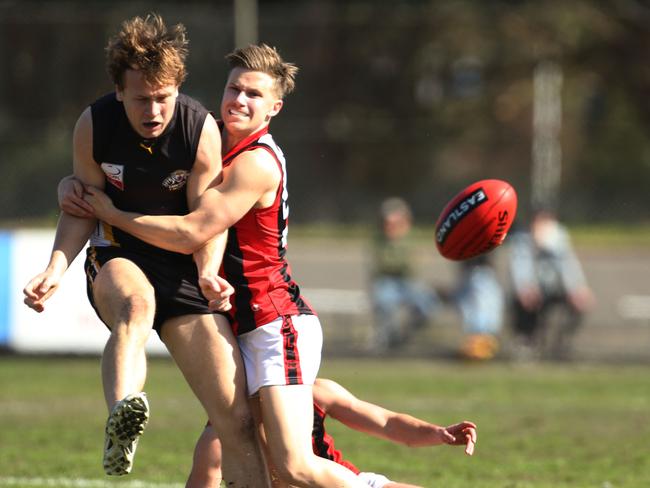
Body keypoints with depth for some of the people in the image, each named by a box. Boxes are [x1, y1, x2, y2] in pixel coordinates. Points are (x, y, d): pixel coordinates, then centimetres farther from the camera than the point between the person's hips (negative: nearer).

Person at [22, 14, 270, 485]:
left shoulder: (201, 129, -12)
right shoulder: (93, 126, -10)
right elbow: (83, 210, -1)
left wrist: (208, 272, -27)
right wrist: (56, 269, -16)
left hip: (182, 266, 1)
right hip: (117, 258, -1)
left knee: (237, 419, -7)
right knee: (135, 301, -42)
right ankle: (121, 422, -63)